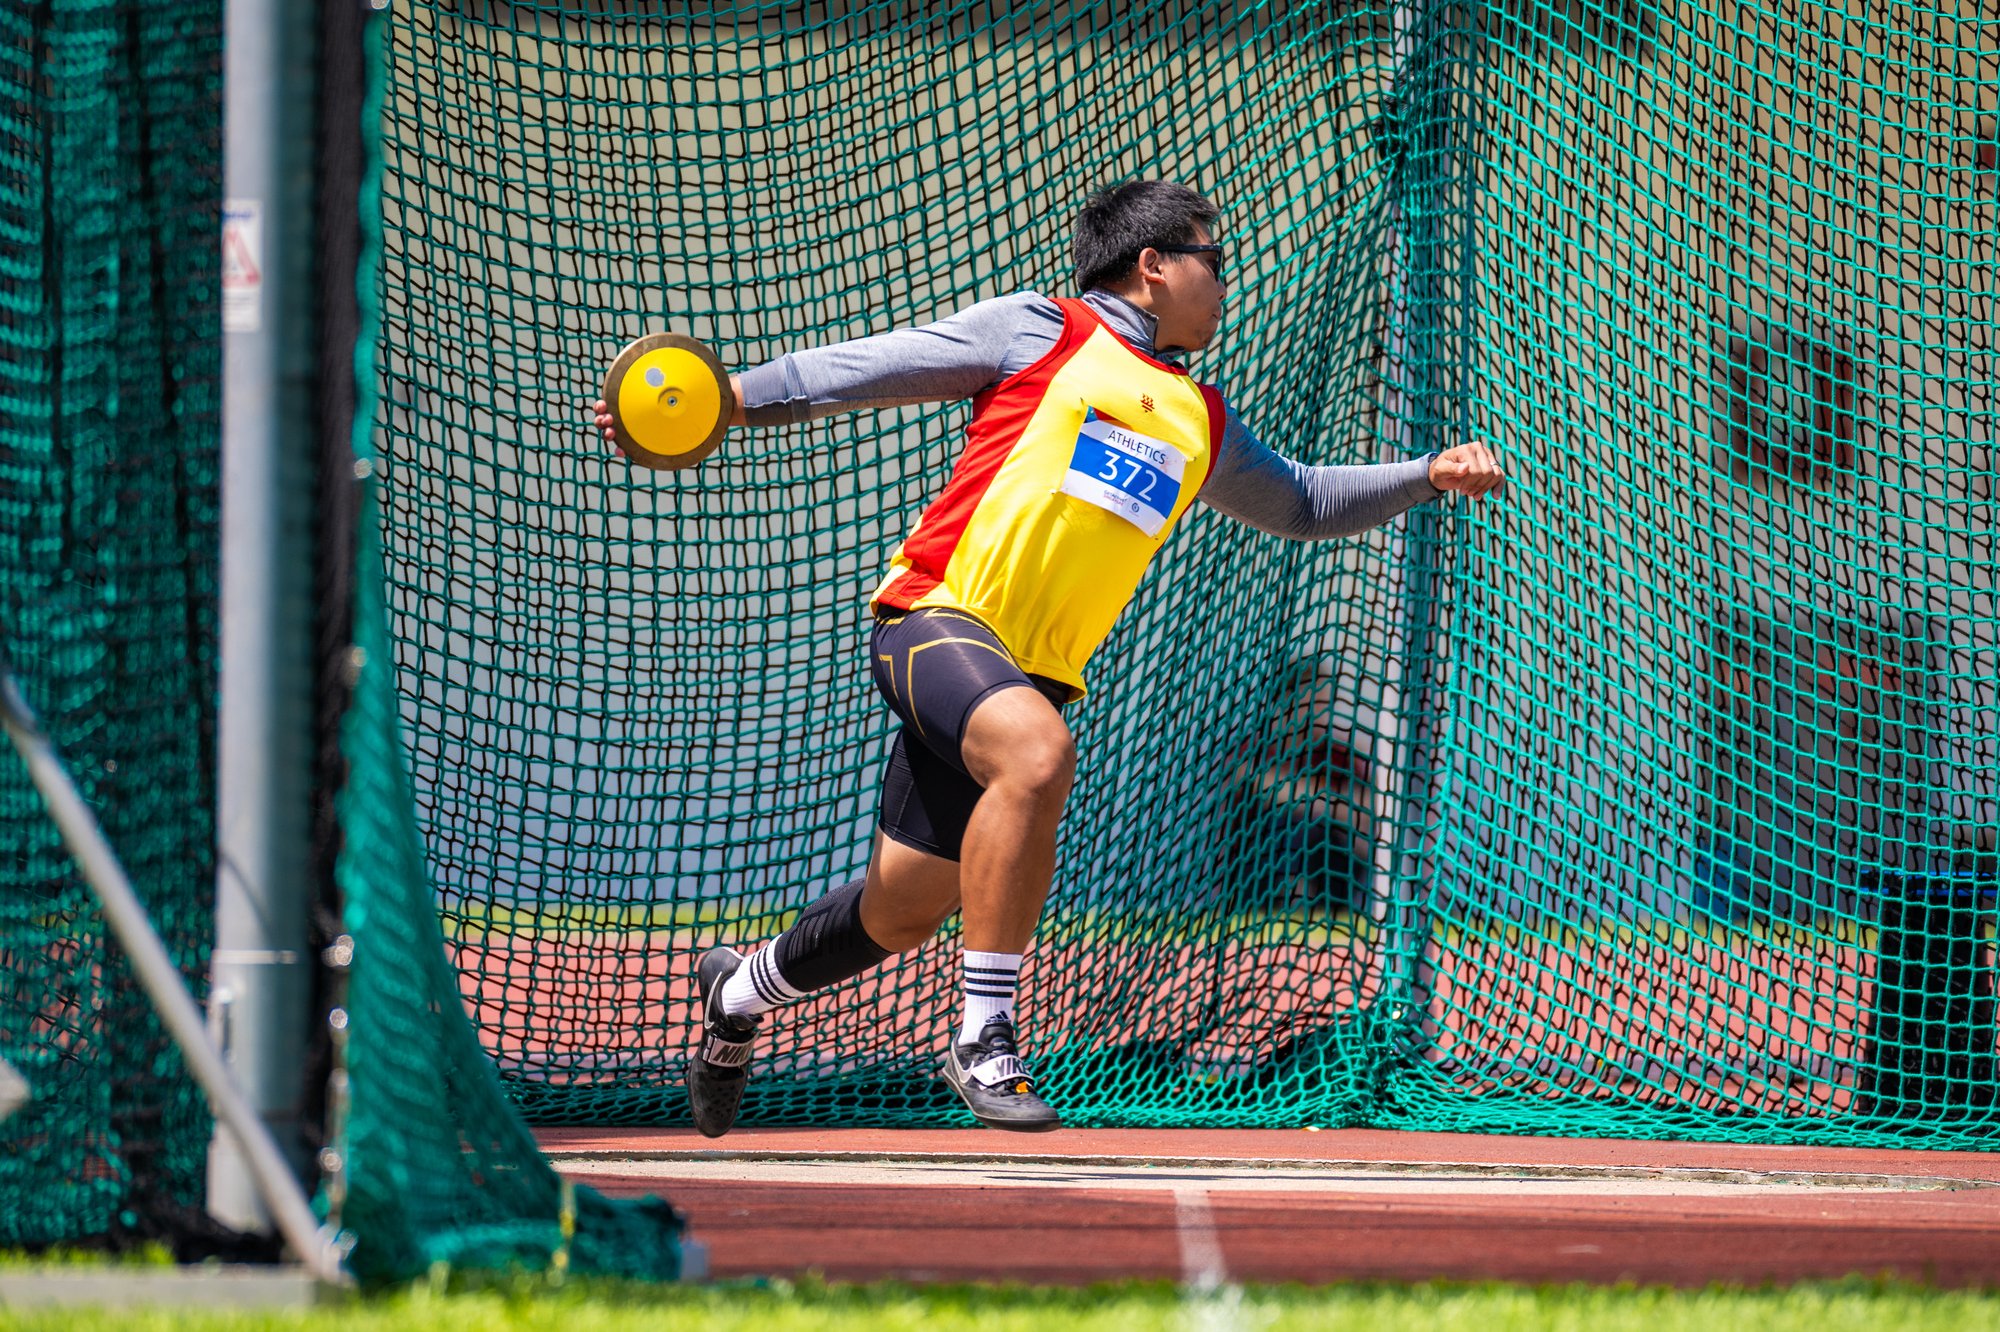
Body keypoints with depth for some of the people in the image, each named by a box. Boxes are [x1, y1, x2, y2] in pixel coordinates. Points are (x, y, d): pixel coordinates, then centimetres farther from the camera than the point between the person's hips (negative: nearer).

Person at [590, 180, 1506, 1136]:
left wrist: (1429, 476, 26)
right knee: (1037, 757, -36)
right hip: (937, 617, -7)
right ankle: (983, 1038, -31)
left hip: (1033, 677, 7)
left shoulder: (1201, 422, 22)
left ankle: (741, 992, 40)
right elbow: (866, 370, 5)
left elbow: (1298, 504, 37)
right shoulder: (1042, 332, 4)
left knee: (902, 913, 10)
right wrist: (727, 396, -3)